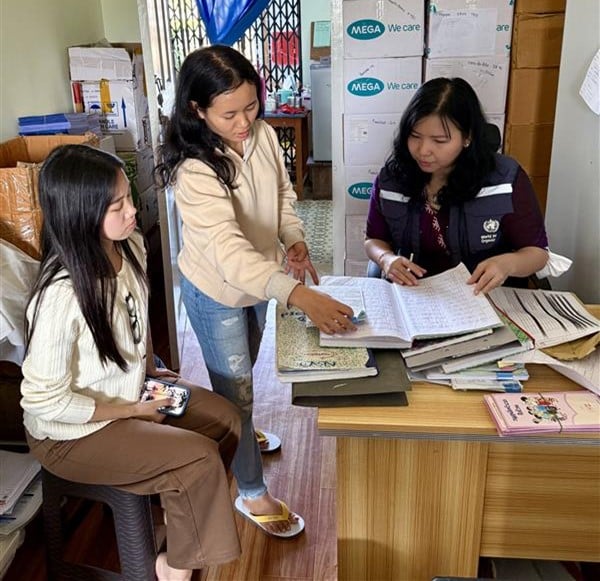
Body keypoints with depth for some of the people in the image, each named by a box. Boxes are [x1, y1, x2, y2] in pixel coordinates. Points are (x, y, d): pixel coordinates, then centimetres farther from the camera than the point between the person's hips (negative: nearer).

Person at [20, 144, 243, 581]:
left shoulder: (130, 245, -12)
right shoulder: (62, 295, -35)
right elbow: (46, 401, -26)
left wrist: (151, 370, 2)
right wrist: (132, 411, -17)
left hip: (131, 389, 8)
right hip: (72, 432, -7)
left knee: (226, 418, 2)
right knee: (201, 458, -17)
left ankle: (184, 510, 26)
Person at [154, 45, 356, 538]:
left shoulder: (263, 134, -12)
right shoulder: (194, 170, -32)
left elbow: (283, 193, 4)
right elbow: (228, 248, -44)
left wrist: (294, 240, -15)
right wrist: (299, 294, -55)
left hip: (257, 278, 6)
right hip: (217, 292, -6)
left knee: (243, 373, 28)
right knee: (237, 389, 6)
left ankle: (239, 436, 56)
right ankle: (252, 493, 26)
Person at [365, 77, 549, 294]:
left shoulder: (506, 179, -11)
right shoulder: (391, 177, -4)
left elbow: (537, 251, -3)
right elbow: (374, 239, 10)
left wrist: (508, 263, -26)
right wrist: (387, 258, -14)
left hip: (488, 301, -1)